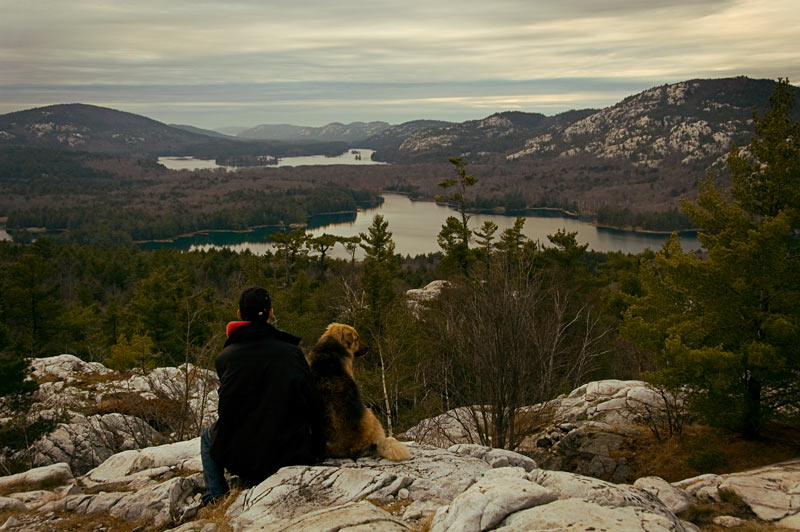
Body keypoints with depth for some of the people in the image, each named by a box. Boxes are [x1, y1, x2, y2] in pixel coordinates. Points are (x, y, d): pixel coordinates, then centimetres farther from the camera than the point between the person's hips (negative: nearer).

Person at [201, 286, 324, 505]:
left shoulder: (225, 357, -6)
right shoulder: (292, 352, -6)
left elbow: (227, 409, 2)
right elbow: (312, 404, -3)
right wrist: (316, 449, 10)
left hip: (240, 456, 0)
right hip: (290, 454, 0)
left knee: (208, 436, 33)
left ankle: (215, 496, 17)